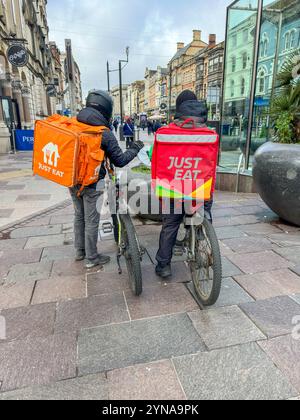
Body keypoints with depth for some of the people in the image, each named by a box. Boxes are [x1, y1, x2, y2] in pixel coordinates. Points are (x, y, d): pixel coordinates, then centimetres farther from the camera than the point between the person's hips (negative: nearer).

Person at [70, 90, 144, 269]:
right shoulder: (105, 133, -15)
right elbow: (119, 161, -9)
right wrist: (135, 149, 5)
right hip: (92, 183, -6)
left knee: (79, 216, 20)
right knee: (92, 221, 6)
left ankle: (80, 252, 35)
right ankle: (92, 258, 20)